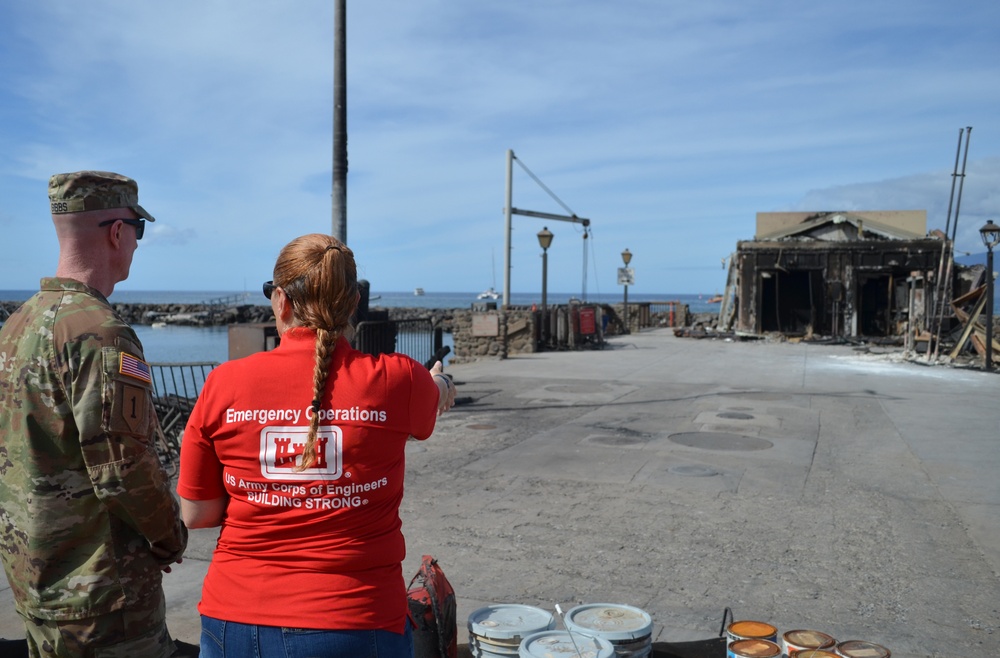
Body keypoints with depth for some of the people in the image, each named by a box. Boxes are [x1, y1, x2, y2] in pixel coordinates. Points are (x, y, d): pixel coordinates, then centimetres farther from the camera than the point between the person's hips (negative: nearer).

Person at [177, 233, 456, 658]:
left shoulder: (224, 385, -8)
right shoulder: (396, 381, -10)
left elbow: (195, 514, 0)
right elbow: (438, 399, 16)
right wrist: (440, 384, 39)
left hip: (235, 623, 2)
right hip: (355, 623, -1)